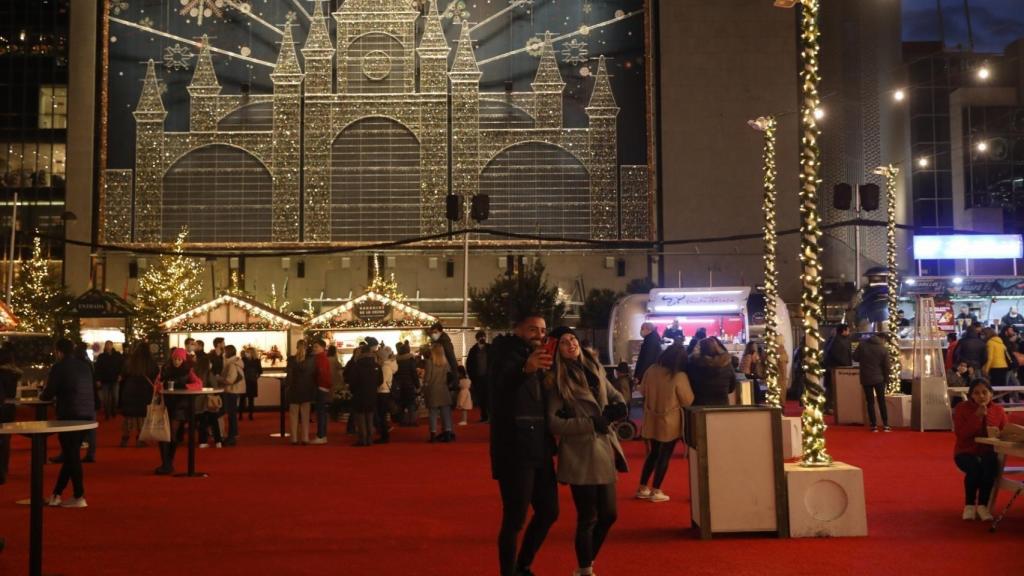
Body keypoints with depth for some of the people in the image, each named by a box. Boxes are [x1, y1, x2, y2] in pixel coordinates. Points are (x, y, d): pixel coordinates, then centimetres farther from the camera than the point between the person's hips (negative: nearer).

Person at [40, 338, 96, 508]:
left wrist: (42, 395, 14)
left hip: (70, 416, -7)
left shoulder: (59, 367, -7)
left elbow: (49, 394, -6)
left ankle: (79, 497, 1)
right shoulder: (85, 365, 12)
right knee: (71, 455, 14)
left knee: (71, 456, 0)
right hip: (88, 414, 7)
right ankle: (56, 494, 21)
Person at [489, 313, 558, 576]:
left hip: (539, 450, 8)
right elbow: (498, 382, -33)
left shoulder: (537, 359, 16)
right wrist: (525, 368, -52)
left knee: (549, 511, 14)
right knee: (514, 519, -7)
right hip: (514, 451, -8)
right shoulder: (507, 354, -8)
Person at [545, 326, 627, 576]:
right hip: (580, 455, -6)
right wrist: (590, 423, -18)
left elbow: (616, 398, 21)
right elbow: (554, 423, -15)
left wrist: (614, 409, -2)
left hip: (604, 450, 6)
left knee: (608, 514, 12)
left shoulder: (594, 369, 10)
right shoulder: (556, 380, -7)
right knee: (588, 518, 2)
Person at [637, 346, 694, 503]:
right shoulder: (679, 376, -21)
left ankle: (643, 488, 21)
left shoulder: (652, 371, -6)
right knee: (664, 455, 7)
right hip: (669, 422, -5)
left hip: (652, 419, 5)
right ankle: (655, 491, 10)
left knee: (653, 453, 19)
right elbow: (688, 401, -12)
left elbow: (642, 390, 9)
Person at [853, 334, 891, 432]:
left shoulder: (862, 345, -4)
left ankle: (874, 425, 5)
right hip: (879, 378, 0)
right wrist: (886, 379, 7)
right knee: (881, 402, 9)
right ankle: (886, 425, 8)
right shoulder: (883, 349, -5)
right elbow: (886, 366, -3)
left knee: (870, 402, 6)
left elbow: (855, 357, 4)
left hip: (866, 379, 0)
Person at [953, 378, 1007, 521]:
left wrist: (998, 434, -22)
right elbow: (960, 434, -15)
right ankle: (969, 505, -13)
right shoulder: (962, 408, -3)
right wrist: (977, 416, -21)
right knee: (974, 467, -35)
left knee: (991, 465, -34)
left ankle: (983, 505, -18)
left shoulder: (998, 410, 5)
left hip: (988, 452, 2)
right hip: (966, 453, -2)